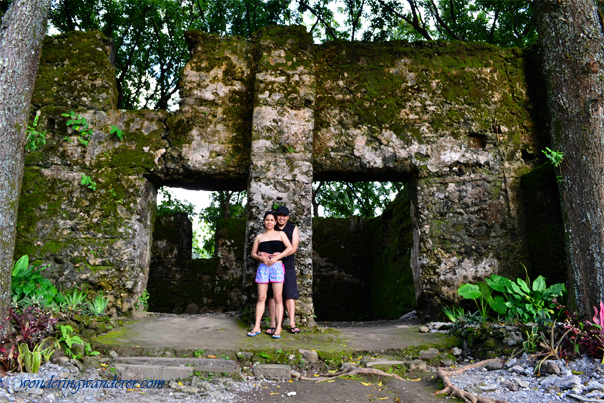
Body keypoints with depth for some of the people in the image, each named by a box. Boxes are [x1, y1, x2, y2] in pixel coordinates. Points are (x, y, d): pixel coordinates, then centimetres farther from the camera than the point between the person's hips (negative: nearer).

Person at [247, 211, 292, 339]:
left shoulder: (280, 234, 10)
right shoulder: (259, 237, 16)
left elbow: (290, 248, 0)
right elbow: (253, 253, 16)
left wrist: (276, 257, -10)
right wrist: (260, 258, -5)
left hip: (277, 267, -2)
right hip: (263, 267, 2)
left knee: (278, 298, -5)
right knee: (261, 298, 2)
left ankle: (278, 328, -3)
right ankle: (257, 327, 8)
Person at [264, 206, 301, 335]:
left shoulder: (293, 228, 7)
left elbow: (293, 248, -3)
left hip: (287, 265, 0)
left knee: (290, 294, -2)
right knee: (272, 295, 0)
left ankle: (292, 324, 3)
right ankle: (272, 325, 5)